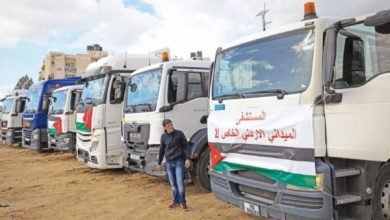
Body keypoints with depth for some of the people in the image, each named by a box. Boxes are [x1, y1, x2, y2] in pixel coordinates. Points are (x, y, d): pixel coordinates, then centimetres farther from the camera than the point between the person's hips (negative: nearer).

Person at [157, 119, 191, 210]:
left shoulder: (179, 133, -5)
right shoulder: (163, 136, 4)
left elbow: (186, 146, -3)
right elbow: (162, 150, 14)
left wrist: (187, 158, -13)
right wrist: (159, 163, 16)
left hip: (179, 161, -3)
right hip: (169, 163, 3)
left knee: (180, 182, -8)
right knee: (173, 183, 7)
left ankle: (182, 202, 2)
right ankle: (176, 201, 20)